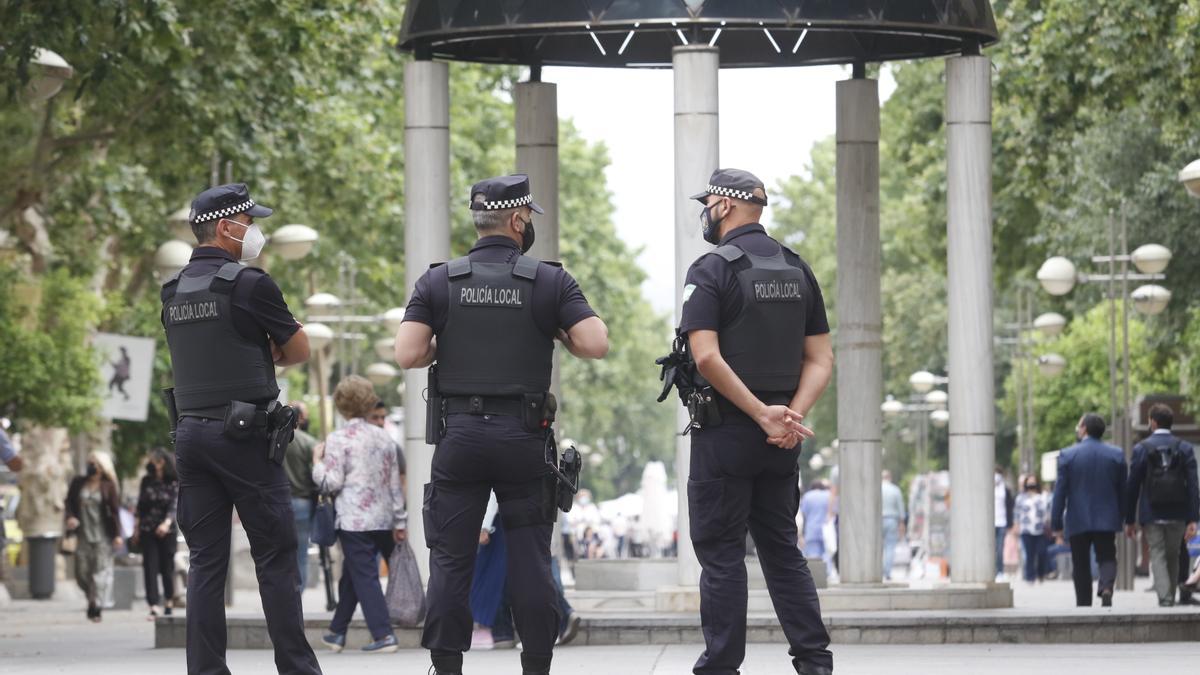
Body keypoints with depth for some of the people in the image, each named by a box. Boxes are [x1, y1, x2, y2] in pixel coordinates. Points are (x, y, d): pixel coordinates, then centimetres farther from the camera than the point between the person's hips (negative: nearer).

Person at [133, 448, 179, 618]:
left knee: (167, 568, 4)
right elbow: (140, 505, 12)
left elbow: (175, 506, -12)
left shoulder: (174, 483, -2)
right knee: (150, 567, -8)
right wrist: (136, 528, 9)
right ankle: (154, 607, -13)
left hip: (167, 532, -2)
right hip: (148, 531, 2)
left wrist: (166, 523, -29)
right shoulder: (146, 481, 7)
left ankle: (168, 606, 18)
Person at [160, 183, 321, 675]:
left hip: (191, 432, 6)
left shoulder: (174, 293, 12)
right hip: (245, 432, -6)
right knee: (276, 556, -1)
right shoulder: (249, 284, -9)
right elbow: (299, 351, 0)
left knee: (206, 560, 5)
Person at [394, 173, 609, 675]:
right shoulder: (550, 281, -1)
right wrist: (558, 333, 11)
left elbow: (407, 355, -6)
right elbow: (595, 345, -9)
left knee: (451, 557, 4)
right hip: (525, 437, -1)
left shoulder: (438, 282, 2)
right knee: (530, 557, 5)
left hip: (458, 432, 1)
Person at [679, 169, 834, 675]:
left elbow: (706, 357, -21)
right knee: (781, 548, 13)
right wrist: (792, 414, -6)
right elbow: (821, 358, 7)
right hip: (781, 442, 6)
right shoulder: (797, 270, 10)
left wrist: (763, 414, -18)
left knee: (721, 552, 0)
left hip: (725, 433, -6)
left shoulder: (712, 271, -10)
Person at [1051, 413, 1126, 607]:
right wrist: (1124, 518, 15)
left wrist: (1056, 525, -1)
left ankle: (1083, 604, 6)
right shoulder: (1117, 455, 2)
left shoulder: (1068, 455, -5)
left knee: (1081, 564, 8)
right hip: (1107, 519, 1)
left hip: (1078, 520, -1)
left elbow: (1060, 492, -5)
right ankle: (1106, 588, -21)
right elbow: (1123, 491, 6)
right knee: (1107, 558, 7)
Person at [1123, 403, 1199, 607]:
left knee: (1158, 556, -1)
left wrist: (1129, 520, 4)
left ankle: (1165, 600, -18)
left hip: (1151, 514, -2)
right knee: (1173, 557, 16)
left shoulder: (1141, 449, -3)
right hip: (1177, 514, 2)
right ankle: (1170, 599, 21)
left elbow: (1132, 487, -2)